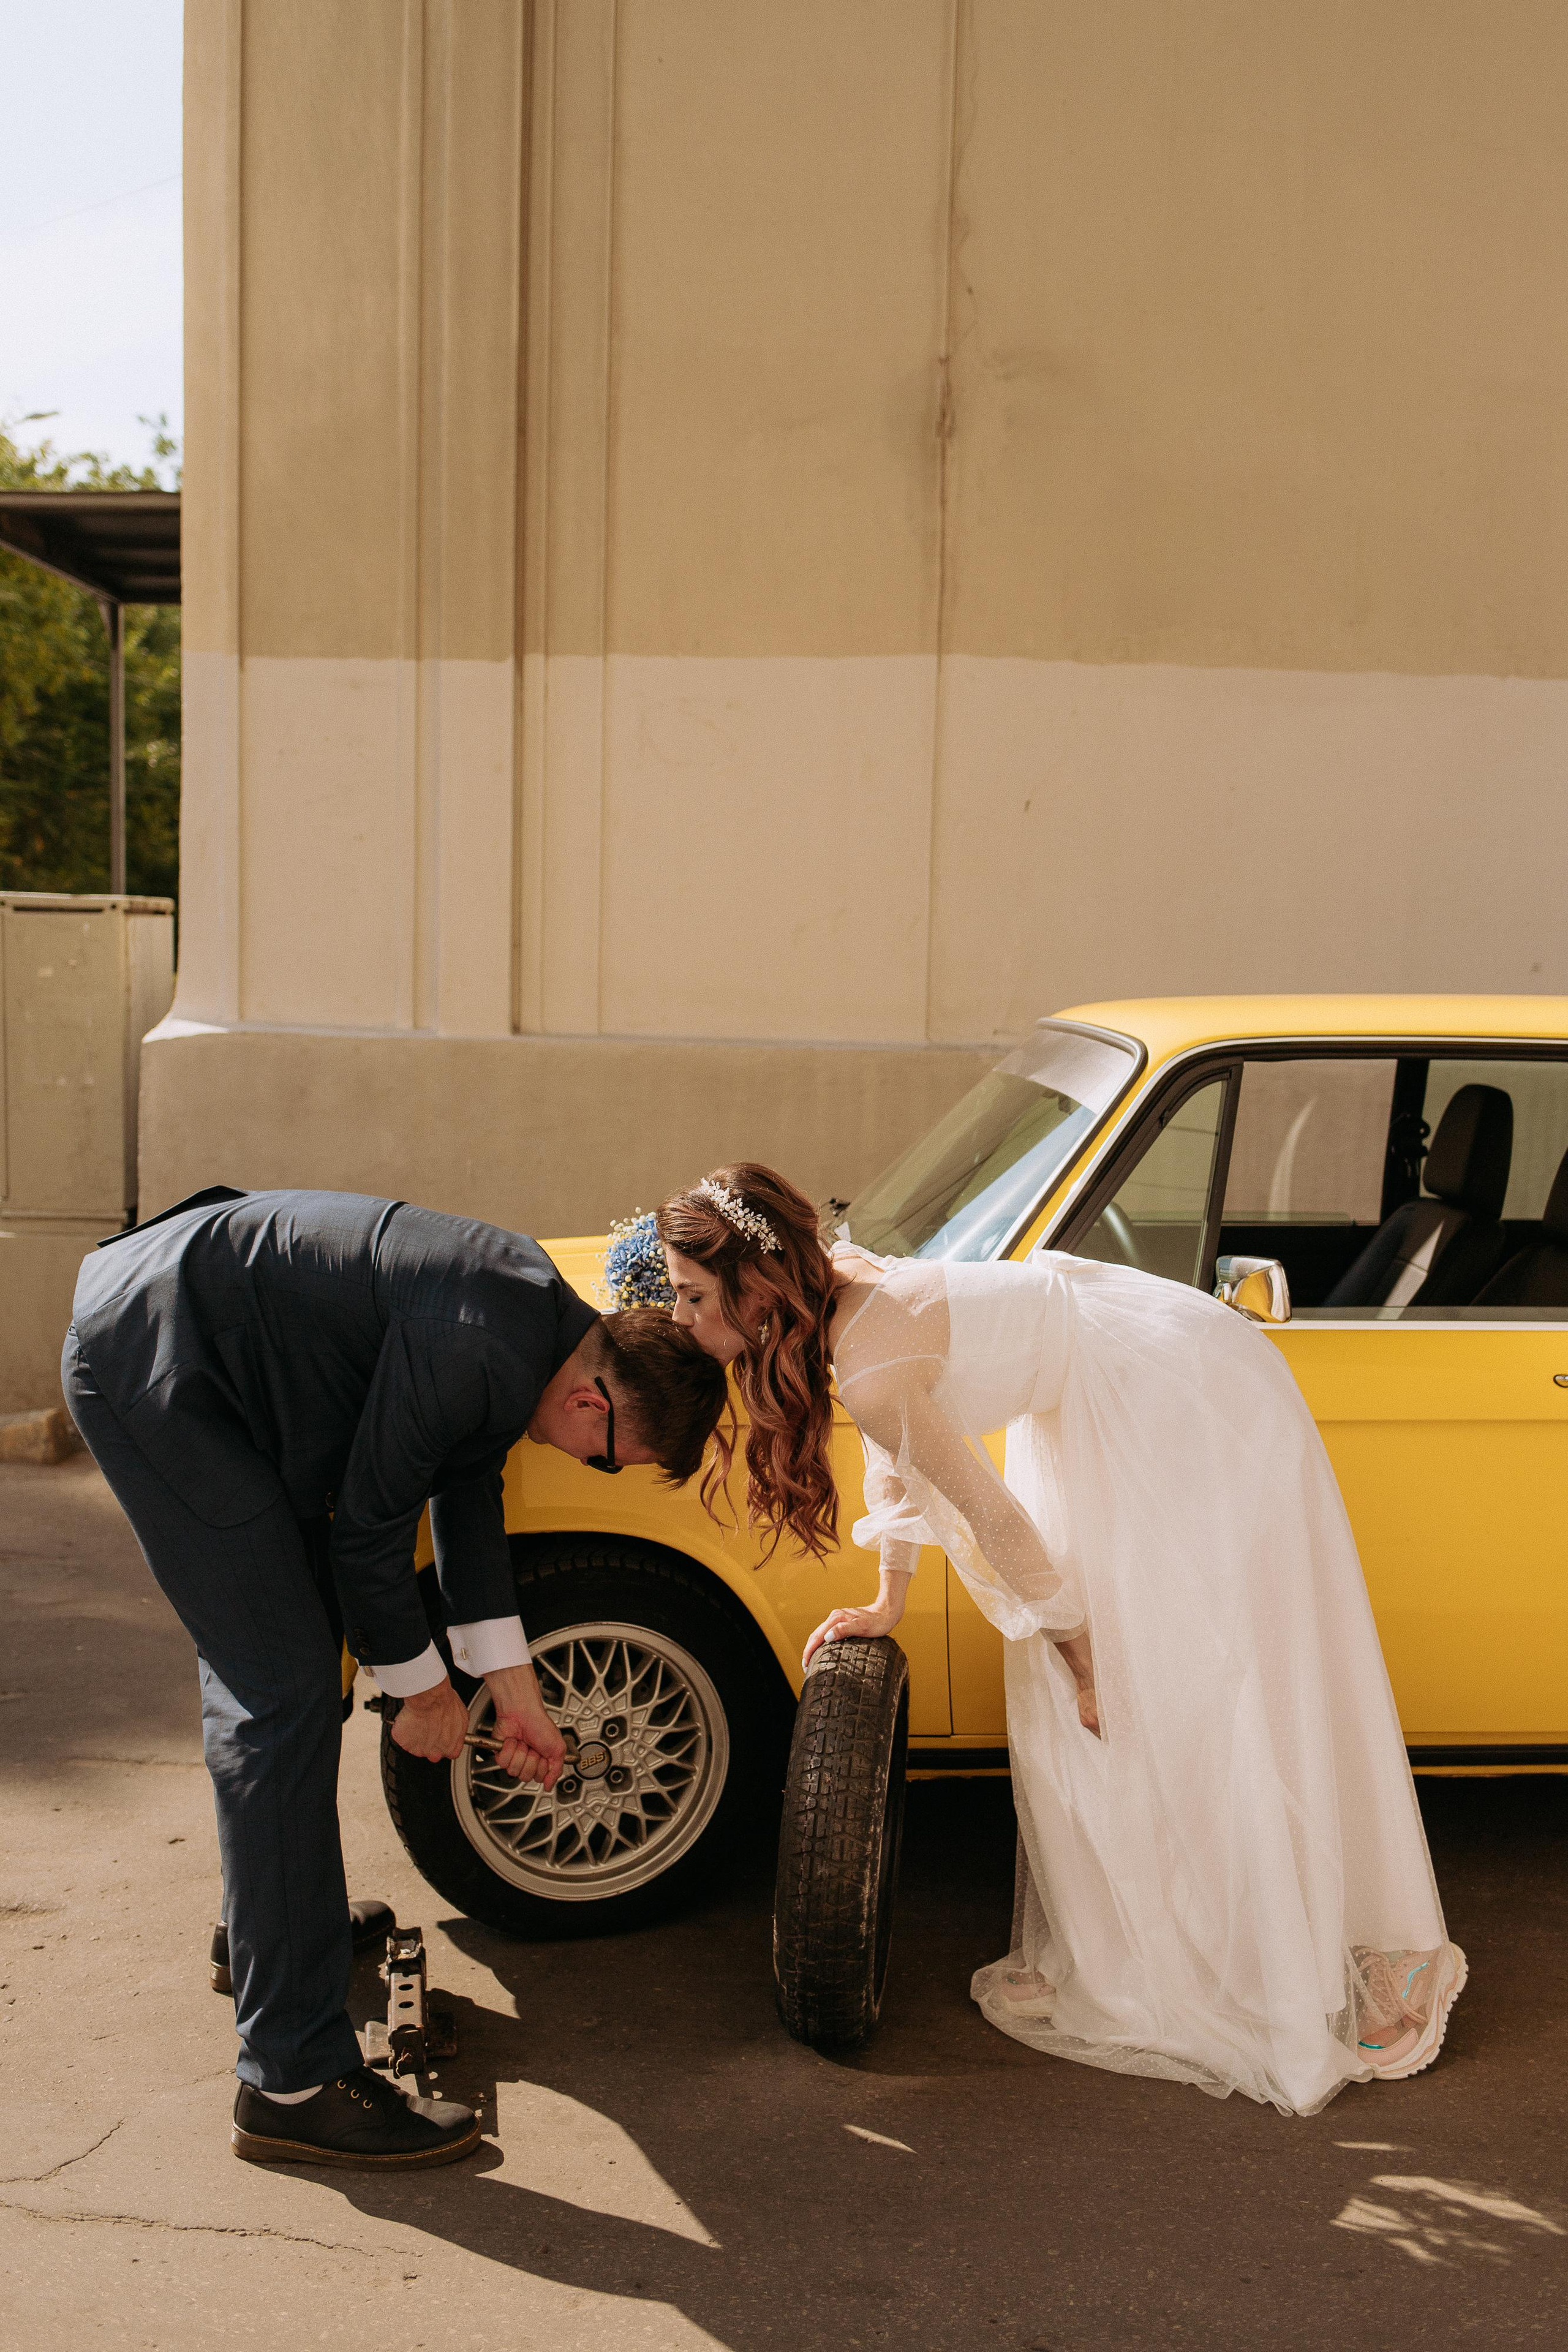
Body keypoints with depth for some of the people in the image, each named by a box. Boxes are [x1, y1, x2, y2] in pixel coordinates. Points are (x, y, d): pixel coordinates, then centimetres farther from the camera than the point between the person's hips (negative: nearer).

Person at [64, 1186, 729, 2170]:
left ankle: (267, 1924, 41)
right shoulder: (476, 1351, -26)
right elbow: (368, 1525, -17)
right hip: (150, 1361, -11)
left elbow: (469, 1494, 12)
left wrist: (517, 1695, 15)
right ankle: (293, 2081, -7)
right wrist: (422, 1687, 0)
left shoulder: (546, 1319, 3)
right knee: (286, 1693, -11)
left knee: (266, 1655, 22)